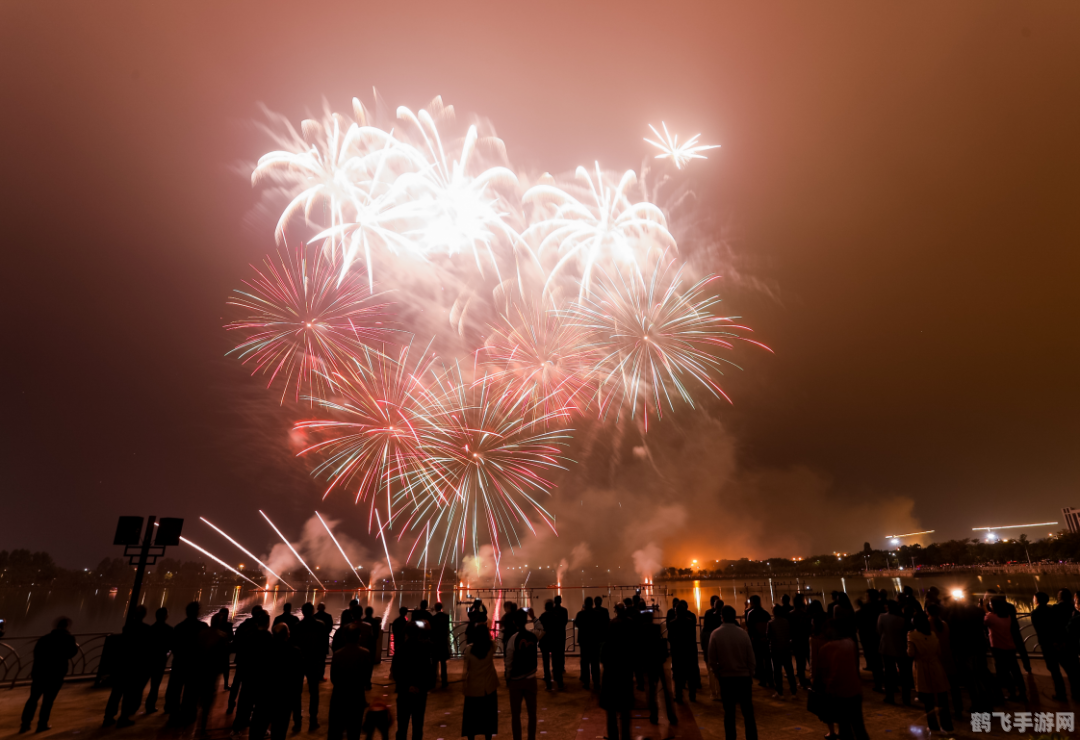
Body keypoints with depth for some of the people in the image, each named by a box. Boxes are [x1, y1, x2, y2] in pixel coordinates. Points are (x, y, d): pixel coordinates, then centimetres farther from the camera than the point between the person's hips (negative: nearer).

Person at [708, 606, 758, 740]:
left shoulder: (715, 634, -9)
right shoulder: (743, 633, -9)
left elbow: (712, 660, -6)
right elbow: (751, 657, -3)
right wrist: (751, 674, 11)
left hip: (726, 677, 0)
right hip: (744, 676, 0)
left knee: (729, 713, 11)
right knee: (748, 712, 9)